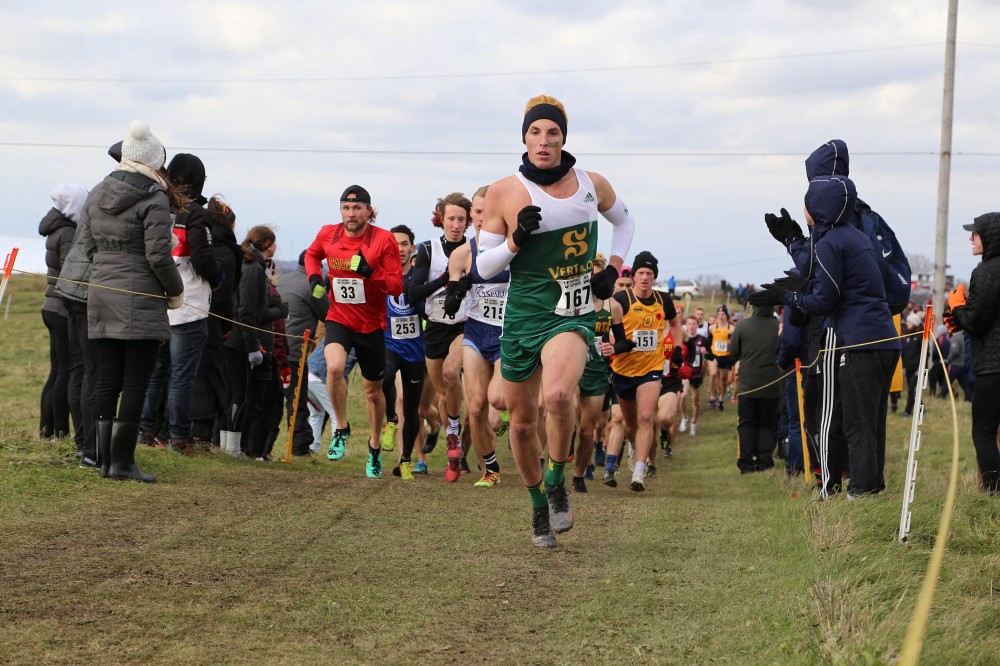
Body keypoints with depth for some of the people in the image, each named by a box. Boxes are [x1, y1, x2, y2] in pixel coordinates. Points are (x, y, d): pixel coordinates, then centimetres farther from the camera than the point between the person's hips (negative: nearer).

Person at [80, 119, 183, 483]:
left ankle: (106, 459, 9)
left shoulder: (97, 195, 11)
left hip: (101, 295, 7)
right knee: (135, 382, -2)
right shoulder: (154, 199, -10)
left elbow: (89, 246, 15)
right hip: (140, 298, -7)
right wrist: (176, 291, 0)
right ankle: (122, 462, -3)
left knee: (107, 381, 9)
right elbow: (158, 255, -14)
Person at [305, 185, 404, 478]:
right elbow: (312, 254, 21)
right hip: (339, 319, 1)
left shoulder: (384, 240, -12)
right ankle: (341, 429, -8)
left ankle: (375, 446, 34)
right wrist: (315, 277, 1)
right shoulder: (328, 234, -3)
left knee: (373, 390, 12)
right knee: (334, 367, -29)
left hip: (372, 325, -1)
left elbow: (397, 286, -13)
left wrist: (369, 271, -29)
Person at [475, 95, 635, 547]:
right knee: (522, 419, 9)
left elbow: (624, 220, 24)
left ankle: (557, 484, -6)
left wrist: (614, 265, 8)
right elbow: (484, 267, 0)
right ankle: (538, 505, 34)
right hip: (523, 316, 1)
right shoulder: (504, 193, -4)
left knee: (558, 395, -30)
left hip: (574, 315, -1)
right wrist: (516, 238, -18)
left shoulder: (592, 184, 2)